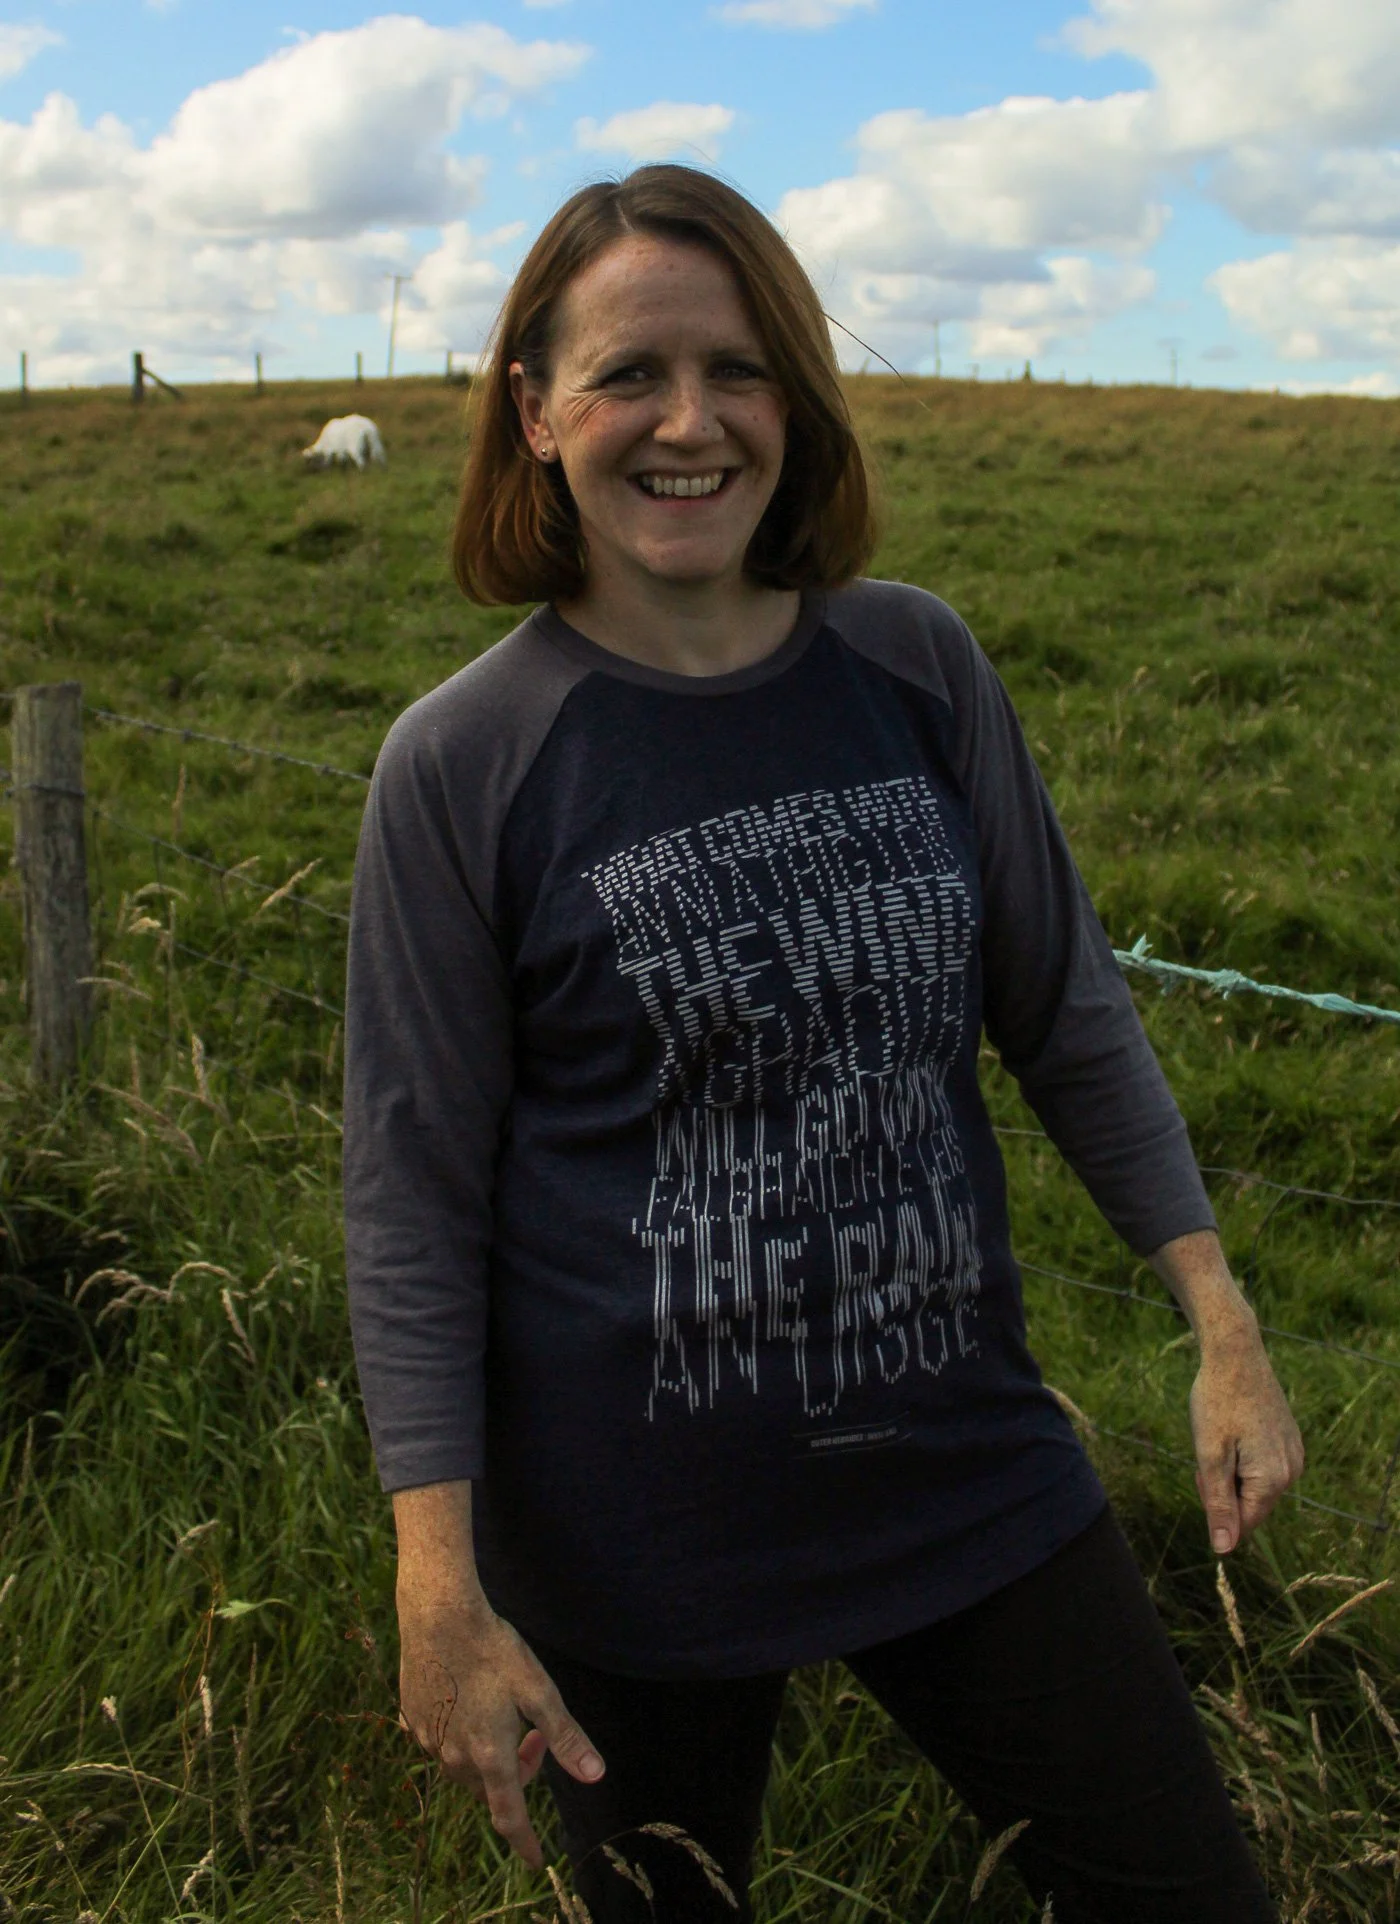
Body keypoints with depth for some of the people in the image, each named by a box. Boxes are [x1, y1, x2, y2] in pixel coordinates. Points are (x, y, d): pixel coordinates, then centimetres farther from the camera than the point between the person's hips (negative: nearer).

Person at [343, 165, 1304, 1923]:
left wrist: (1223, 1327, 4)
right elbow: (414, 1192, -9)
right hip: (633, 1534, -2)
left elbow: (1064, 1008, 5)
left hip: (966, 1458, 3)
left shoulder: (916, 669, -4)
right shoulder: (463, 766, -12)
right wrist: (439, 1590, -13)